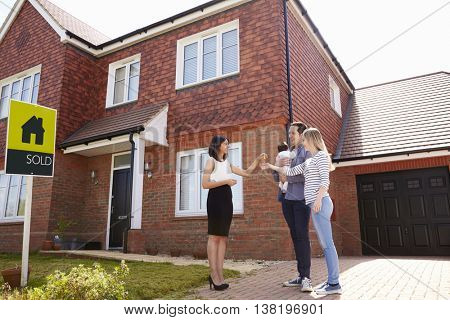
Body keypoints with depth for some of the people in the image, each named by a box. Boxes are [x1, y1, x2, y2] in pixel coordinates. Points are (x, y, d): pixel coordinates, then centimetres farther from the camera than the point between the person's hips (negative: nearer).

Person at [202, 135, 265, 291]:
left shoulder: (227, 163, 20)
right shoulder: (211, 161, 0)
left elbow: (246, 173, 20)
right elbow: (205, 184, -10)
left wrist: (257, 160, 12)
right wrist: (226, 181, -13)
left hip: (227, 199, 7)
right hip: (215, 199, -7)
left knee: (223, 237, 3)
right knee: (214, 236, -7)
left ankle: (219, 275, 5)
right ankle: (214, 274, -4)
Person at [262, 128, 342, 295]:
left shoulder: (321, 156, 0)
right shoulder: (308, 162, 25)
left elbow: (325, 180, -11)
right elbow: (290, 172, 26)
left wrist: (319, 198, -20)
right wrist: (271, 167, 27)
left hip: (321, 203, -9)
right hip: (315, 204, 9)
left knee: (327, 243, -10)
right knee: (324, 244, 7)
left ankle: (334, 284, -8)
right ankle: (332, 280, 10)